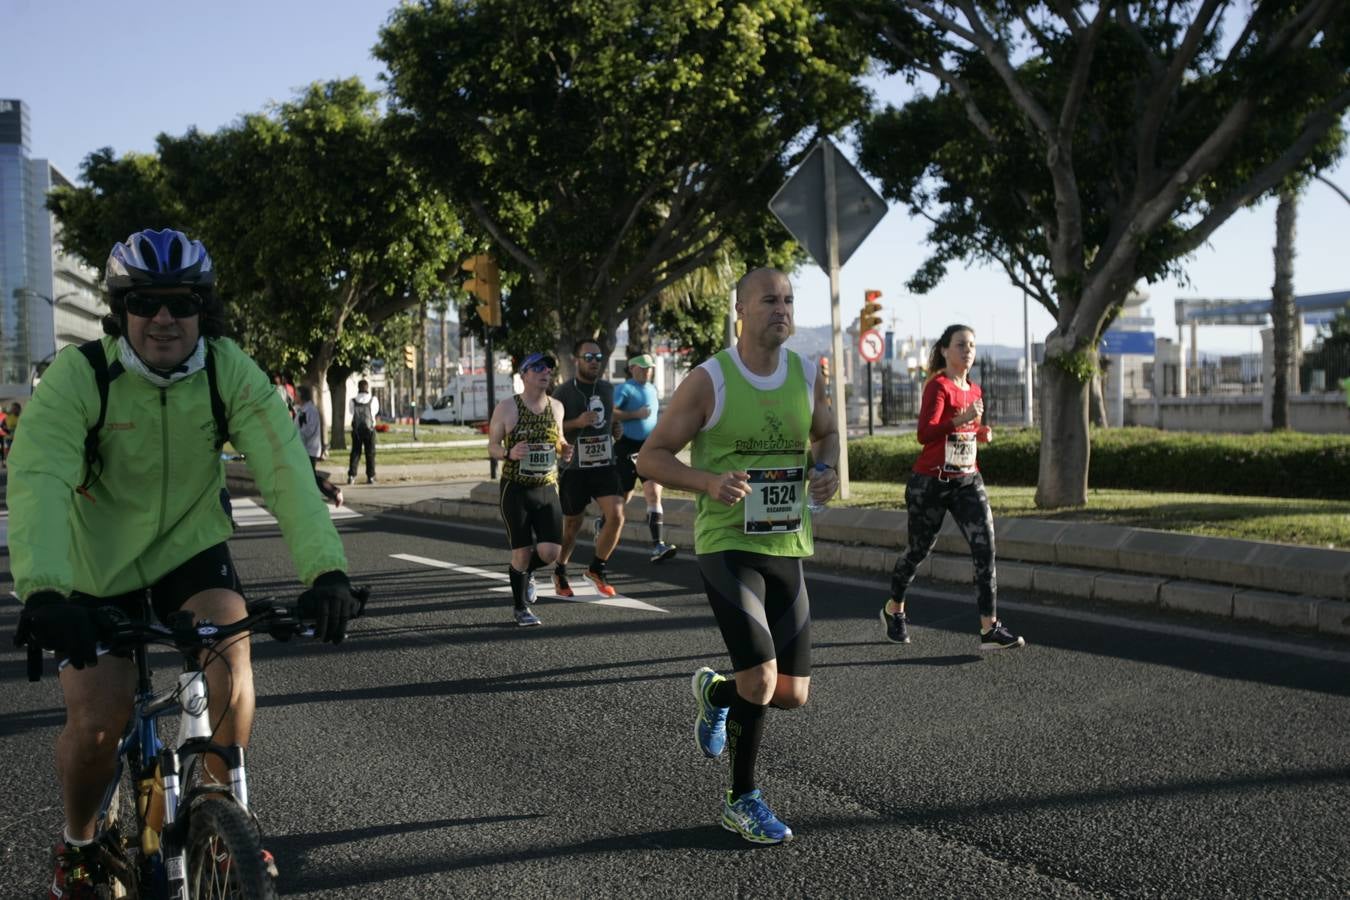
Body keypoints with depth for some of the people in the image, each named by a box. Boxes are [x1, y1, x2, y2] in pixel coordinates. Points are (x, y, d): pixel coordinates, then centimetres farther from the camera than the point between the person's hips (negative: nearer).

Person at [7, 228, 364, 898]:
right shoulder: (78, 376, -23)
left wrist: (326, 569, -43)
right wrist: (42, 591, -53)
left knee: (230, 671, -21)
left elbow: (284, 467, -27)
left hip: (191, 548, 2)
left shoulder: (230, 371, -17)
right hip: (100, 567, -1)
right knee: (96, 721, -11)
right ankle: (77, 845, 21)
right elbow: (37, 480, -36)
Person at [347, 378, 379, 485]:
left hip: (356, 429, 1)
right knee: (370, 453, 6)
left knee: (355, 452, 7)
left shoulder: (353, 401, -5)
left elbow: (351, 412, 8)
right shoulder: (373, 400, -7)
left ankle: (351, 476, -1)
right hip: (369, 428, -1)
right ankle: (370, 476, 5)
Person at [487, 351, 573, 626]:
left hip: (547, 489, 3)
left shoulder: (556, 407, 7)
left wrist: (564, 450, -1)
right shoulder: (506, 408, -5)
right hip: (515, 490, -3)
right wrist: (509, 453, -21)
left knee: (550, 551, -7)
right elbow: (492, 446, 1)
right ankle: (520, 608, 19)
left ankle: (524, 571, 28)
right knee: (522, 552, -2)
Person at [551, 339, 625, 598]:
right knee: (572, 525, 7)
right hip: (574, 467, -3)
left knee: (616, 515, -15)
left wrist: (615, 428, 7)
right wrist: (576, 423, -21)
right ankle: (560, 572, 32)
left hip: (605, 464, 3)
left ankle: (597, 568, 5)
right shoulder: (564, 392, -7)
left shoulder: (608, 389, 9)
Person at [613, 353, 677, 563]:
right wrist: (635, 414, -23)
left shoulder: (652, 389, 14)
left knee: (654, 495, -8)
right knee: (623, 496, 5)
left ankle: (658, 546, -14)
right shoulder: (625, 389, -8)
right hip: (628, 448, -5)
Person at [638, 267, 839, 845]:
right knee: (761, 682, -16)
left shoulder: (807, 376, 5)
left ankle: (715, 692, 39)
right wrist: (709, 482, -24)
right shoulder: (709, 381, -10)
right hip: (727, 546, -5)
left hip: (787, 549, 5)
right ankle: (743, 802, 9)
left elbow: (825, 434, 24)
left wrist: (826, 470, 1)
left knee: (792, 695, 5)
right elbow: (651, 457, -7)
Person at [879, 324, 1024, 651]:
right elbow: (925, 433, -25)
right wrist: (961, 419, -36)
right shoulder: (938, 386, -11)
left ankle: (989, 628, -12)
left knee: (985, 547, -11)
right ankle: (894, 610, 34)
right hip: (930, 483, -6)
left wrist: (981, 433, 5)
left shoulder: (974, 390, 11)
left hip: (968, 481, 6)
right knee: (919, 550, 9)